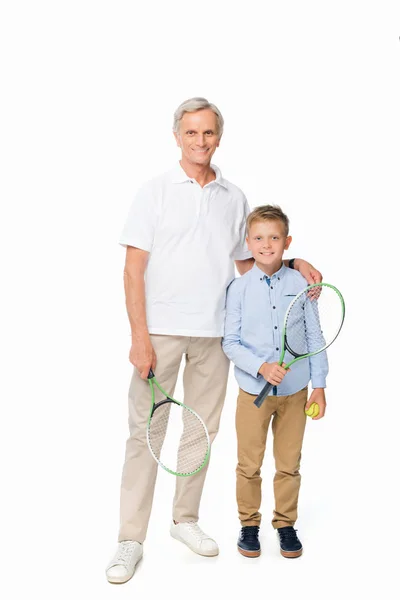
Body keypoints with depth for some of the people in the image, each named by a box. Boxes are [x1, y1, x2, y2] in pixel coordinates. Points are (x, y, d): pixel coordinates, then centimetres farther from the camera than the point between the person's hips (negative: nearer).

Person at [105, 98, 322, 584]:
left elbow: (247, 262, 19)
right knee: (145, 431, -3)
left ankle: (185, 519, 28)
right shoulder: (155, 192, -1)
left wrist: (292, 264, 1)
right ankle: (130, 540, 5)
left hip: (214, 333, 4)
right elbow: (133, 269, -6)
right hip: (161, 329, -4)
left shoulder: (235, 198, 10)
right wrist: (139, 336, -14)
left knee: (202, 429, 11)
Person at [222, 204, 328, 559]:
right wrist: (261, 367, -19)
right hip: (253, 392, -1)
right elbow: (230, 342, -5)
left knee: (289, 464, 12)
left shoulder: (301, 284, -2)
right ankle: (249, 524, 25)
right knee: (249, 465, 7)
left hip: (294, 391, 1)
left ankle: (286, 523, 28)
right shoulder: (239, 288, -5)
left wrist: (319, 386, 1)